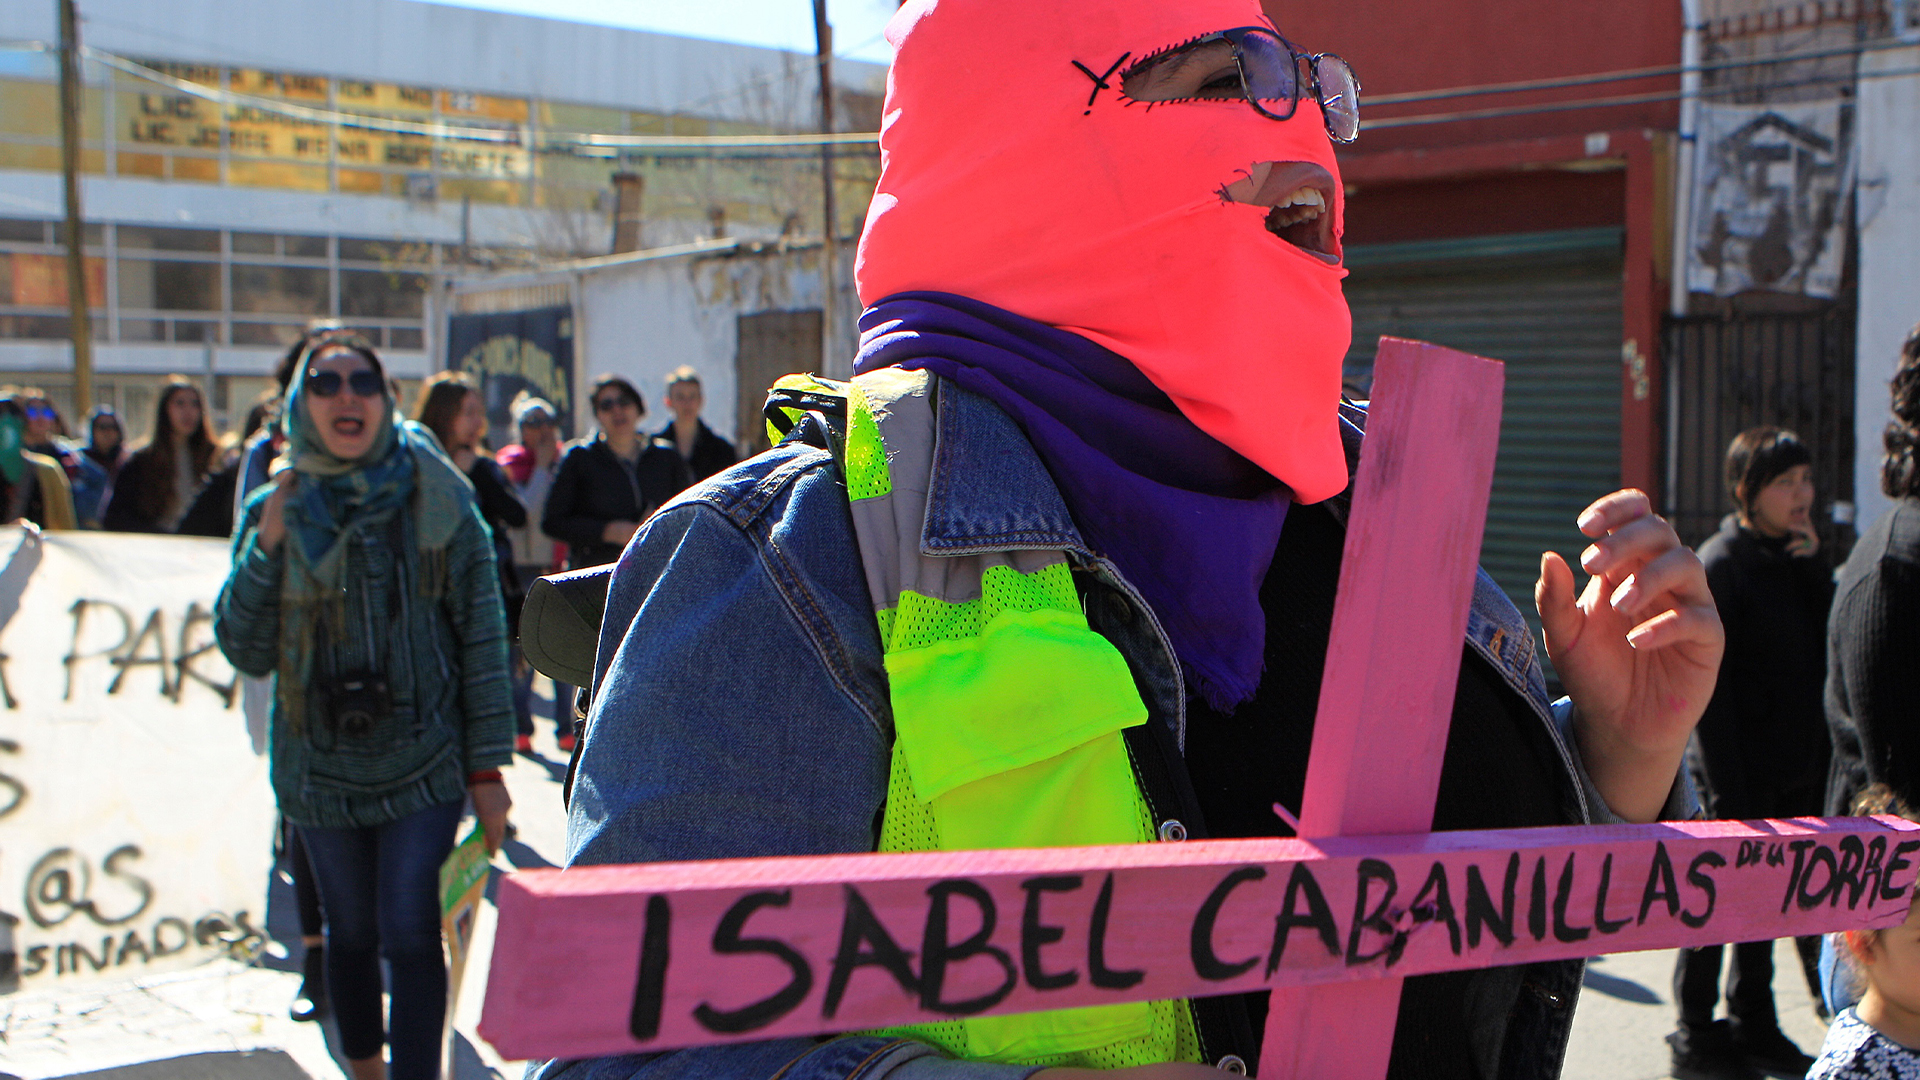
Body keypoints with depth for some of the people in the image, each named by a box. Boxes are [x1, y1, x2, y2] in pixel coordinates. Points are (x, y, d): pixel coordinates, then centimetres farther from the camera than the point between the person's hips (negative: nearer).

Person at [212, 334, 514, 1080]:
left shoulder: (436, 501, -3)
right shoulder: (276, 510, 2)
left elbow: (482, 639, -1)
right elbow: (247, 653, 0)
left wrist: (486, 767, -4)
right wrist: (266, 548, -13)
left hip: (423, 764, -2)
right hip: (320, 768, 2)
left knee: (409, 937, -8)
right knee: (350, 935, 14)